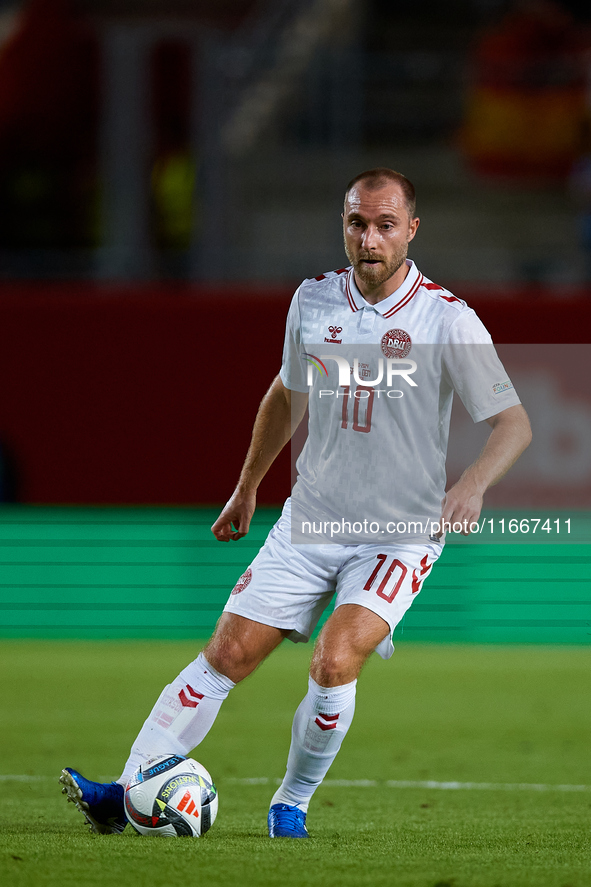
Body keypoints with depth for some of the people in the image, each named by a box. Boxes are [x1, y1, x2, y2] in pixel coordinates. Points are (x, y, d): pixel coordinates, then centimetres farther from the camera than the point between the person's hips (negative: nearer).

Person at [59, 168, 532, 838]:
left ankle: (292, 804, 0)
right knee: (226, 655, -5)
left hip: (400, 535, -4)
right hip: (310, 521, 4)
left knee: (335, 662, -23)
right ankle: (127, 794, -3)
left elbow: (513, 423, -13)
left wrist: (473, 484, -31)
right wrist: (247, 486, 25)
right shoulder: (313, 302, 1)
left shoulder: (446, 319, -13)